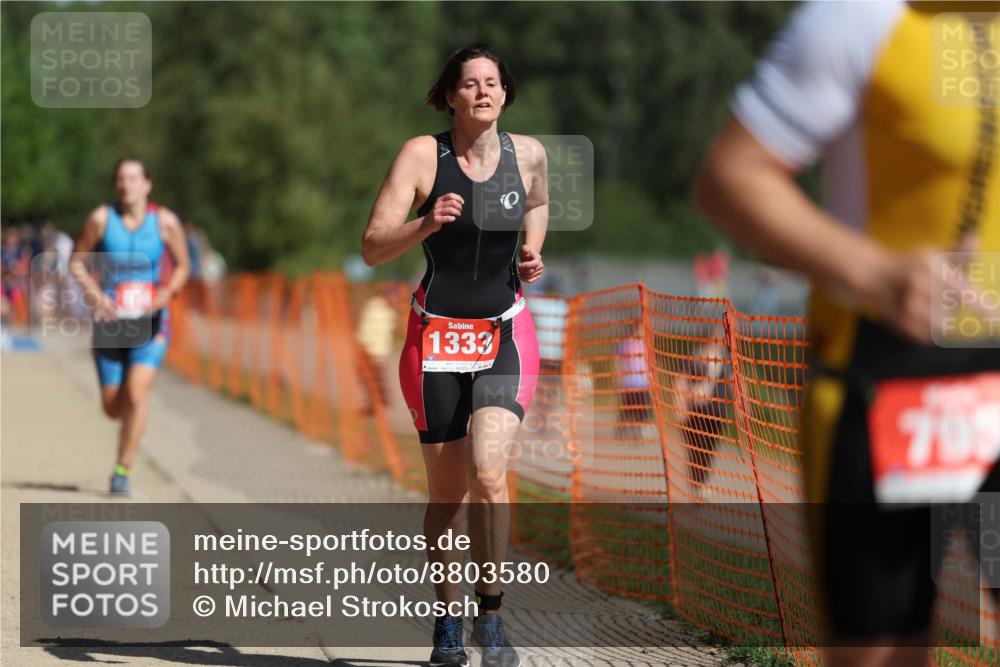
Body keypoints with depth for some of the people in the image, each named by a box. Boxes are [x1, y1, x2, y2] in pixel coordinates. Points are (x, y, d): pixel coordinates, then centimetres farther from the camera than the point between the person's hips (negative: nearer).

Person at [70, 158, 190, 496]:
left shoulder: (166, 221, -4)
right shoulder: (101, 218, -5)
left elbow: (182, 266, 8)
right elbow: (76, 261, 4)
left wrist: (167, 293, -11)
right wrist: (94, 293, -12)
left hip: (150, 322, -1)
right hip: (110, 321, 1)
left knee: (137, 394, -20)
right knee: (112, 407, 4)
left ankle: (123, 471, -9)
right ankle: (133, 423, 42)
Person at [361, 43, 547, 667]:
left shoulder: (528, 153, 0)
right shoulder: (422, 154, -9)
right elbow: (373, 248, -12)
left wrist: (532, 254, 6)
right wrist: (427, 223, -29)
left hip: (505, 336, 1)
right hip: (437, 337, -1)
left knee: (488, 474, -19)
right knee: (448, 492, 5)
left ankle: (492, 614, -6)